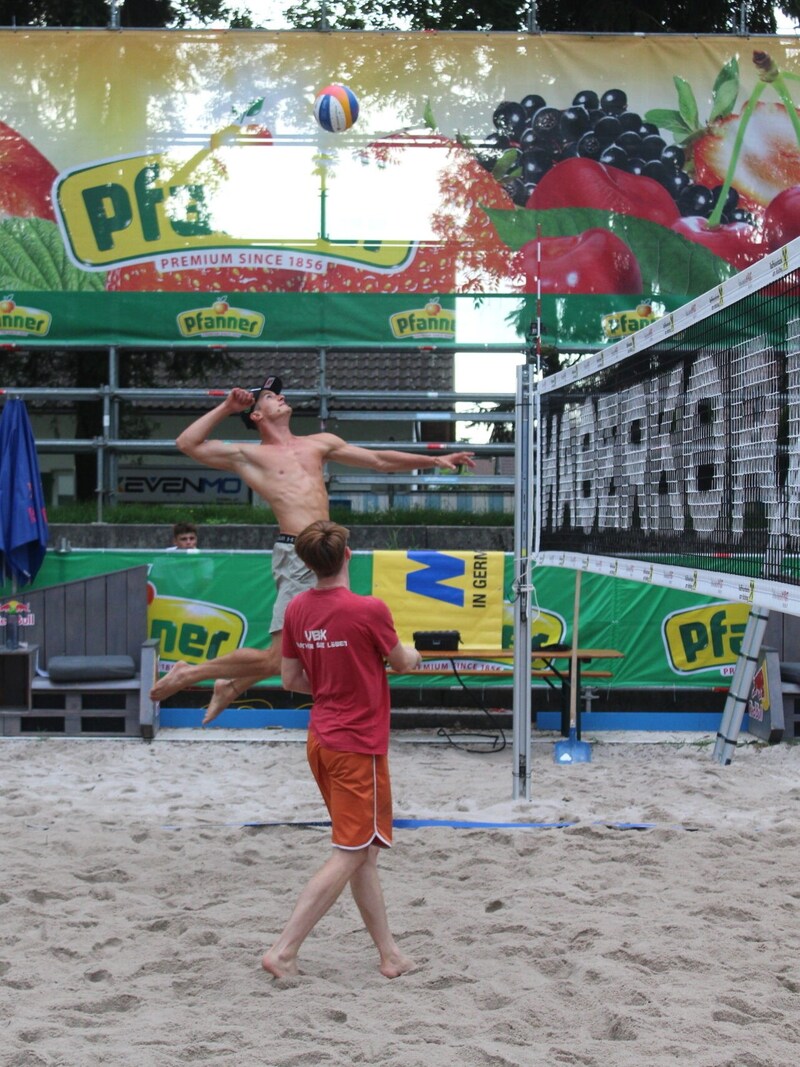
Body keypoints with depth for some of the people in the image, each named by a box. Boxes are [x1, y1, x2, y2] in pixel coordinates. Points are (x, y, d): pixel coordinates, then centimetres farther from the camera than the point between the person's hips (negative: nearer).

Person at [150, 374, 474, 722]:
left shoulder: (319, 443, 21)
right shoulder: (249, 455, 6)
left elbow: (380, 460, 22)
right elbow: (187, 444, 3)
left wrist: (434, 460, 18)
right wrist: (226, 407, 6)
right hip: (296, 557, -7)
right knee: (275, 659, -9)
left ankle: (231, 687, 29)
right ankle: (187, 674, 6)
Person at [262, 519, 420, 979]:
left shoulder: (297, 608, 0)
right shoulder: (370, 609, -18)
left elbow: (290, 679, 7)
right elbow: (401, 661, 0)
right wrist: (414, 655, 22)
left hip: (322, 740, 7)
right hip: (359, 746, -7)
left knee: (364, 854, 14)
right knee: (350, 855, -1)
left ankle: (390, 954, 21)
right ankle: (284, 951, -5)